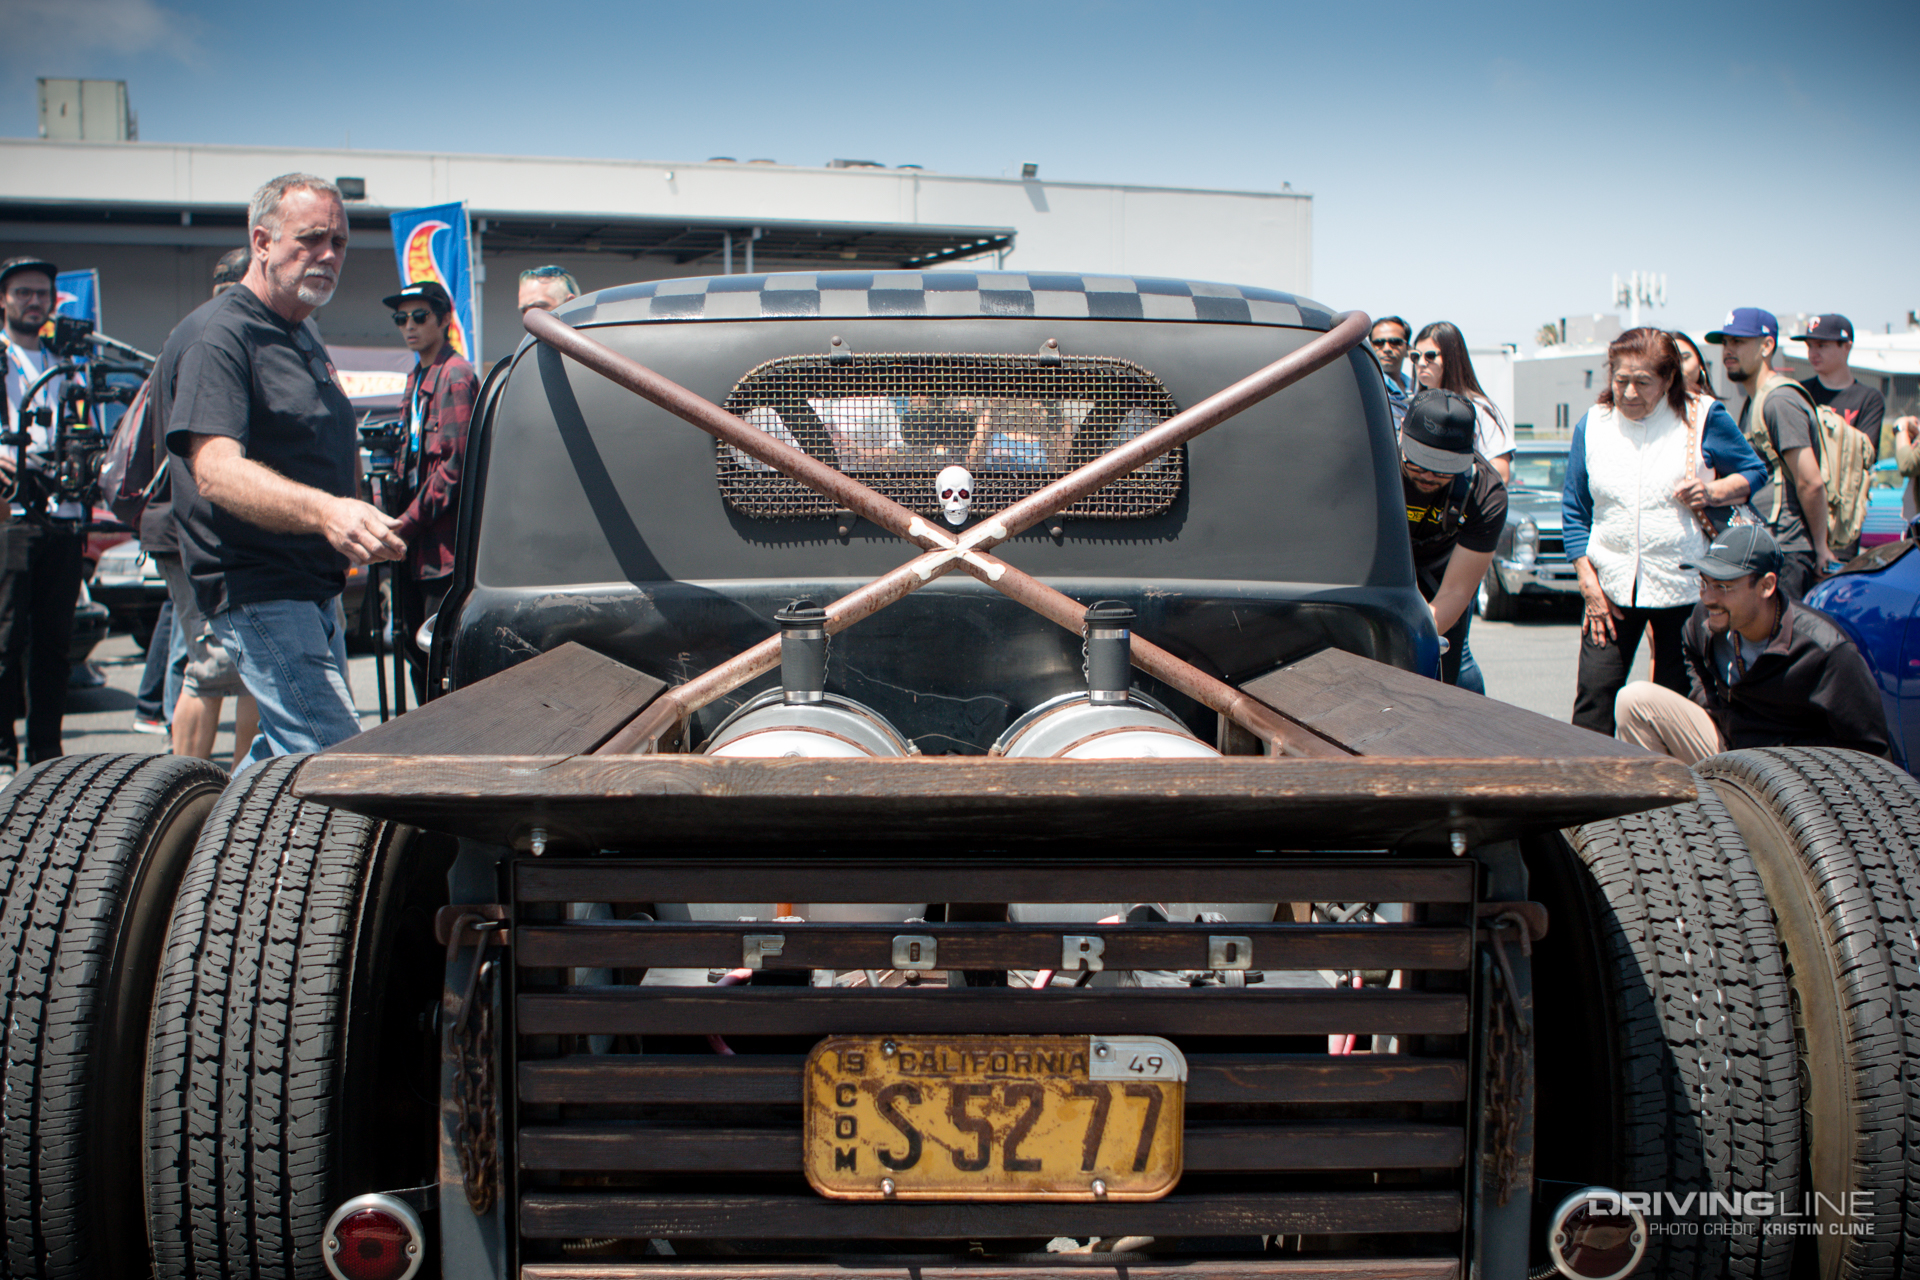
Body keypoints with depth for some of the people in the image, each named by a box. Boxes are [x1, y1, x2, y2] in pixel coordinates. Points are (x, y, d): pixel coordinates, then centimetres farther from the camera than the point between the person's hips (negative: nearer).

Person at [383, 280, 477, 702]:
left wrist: (408, 522, -15)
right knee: (417, 649, 13)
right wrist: (401, 520, 11)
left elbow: (454, 465, -16)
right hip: (416, 544, 9)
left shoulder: (455, 376, -11)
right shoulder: (416, 377, 18)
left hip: (444, 542, -9)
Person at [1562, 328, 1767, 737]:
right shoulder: (1592, 424, 5)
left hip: (1685, 587, -2)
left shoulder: (1702, 419, -1)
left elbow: (1754, 472, 8)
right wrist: (1588, 582, -1)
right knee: (1593, 702, -4)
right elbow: (1573, 511, 8)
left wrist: (1715, 492, -13)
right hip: (1611, 588, 2)